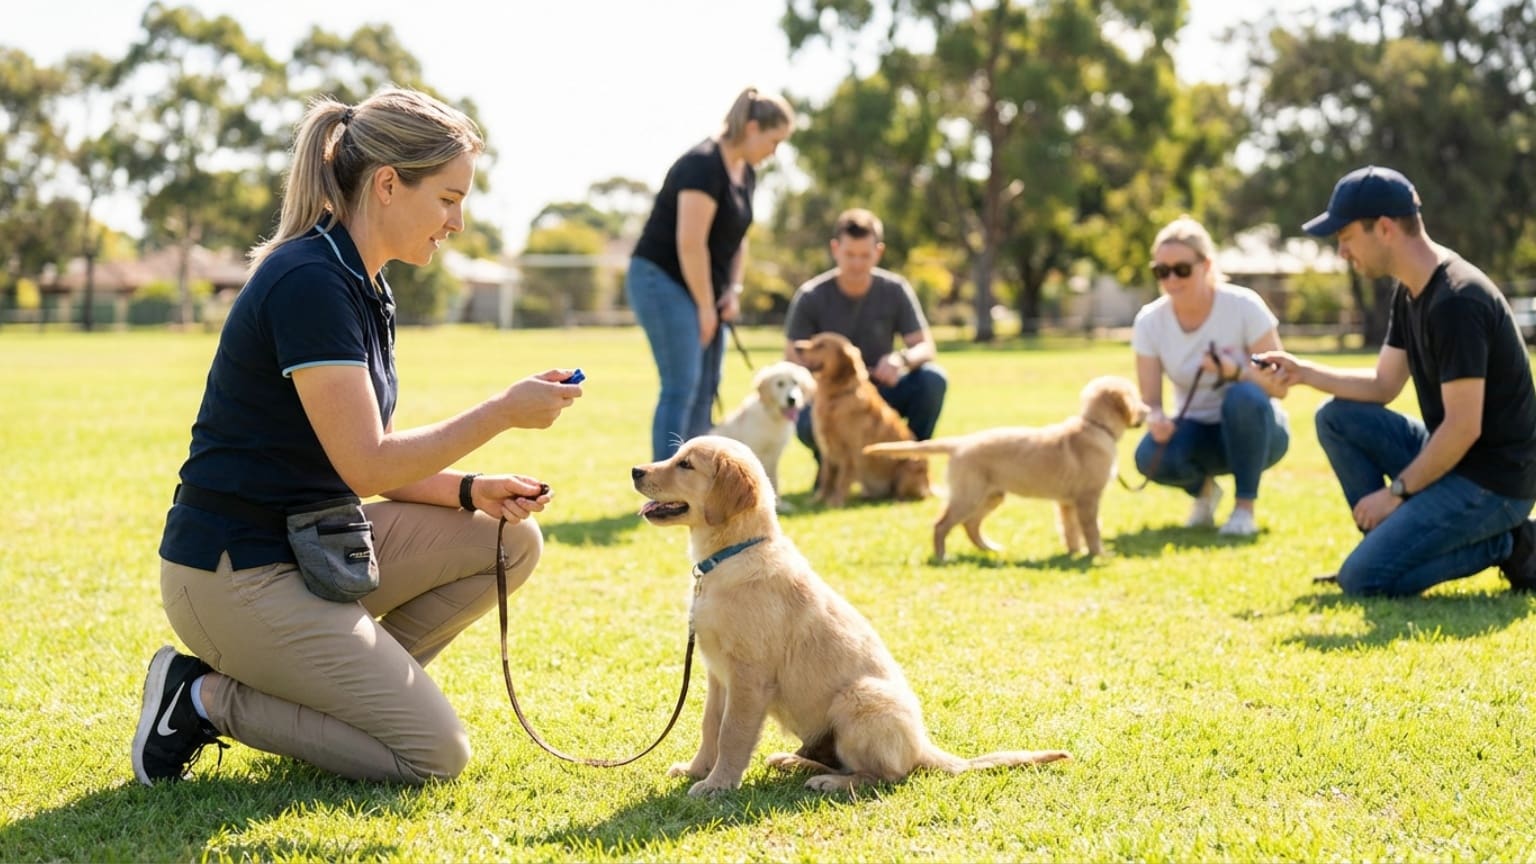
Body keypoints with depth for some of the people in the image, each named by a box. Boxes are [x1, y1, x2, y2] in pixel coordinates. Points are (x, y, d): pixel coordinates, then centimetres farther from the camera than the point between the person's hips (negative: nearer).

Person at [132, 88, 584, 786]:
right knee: (434, 754, -10)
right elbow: (366, 465, -23)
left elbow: (376, 459, 14)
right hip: (237, 573, -9)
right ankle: (207, 698, -2)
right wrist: (503, 413, -18)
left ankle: (346, 688, 8)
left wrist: (472, 491, -2)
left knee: (510, 541, 5)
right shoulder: (309, 282, -20)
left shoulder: (363, 288, 10)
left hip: (312, 546, 9)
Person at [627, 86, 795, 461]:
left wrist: (733, 290, 5)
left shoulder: (746, 172, 9)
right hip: (662, 281, -9)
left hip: (700, 288, 9)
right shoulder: (703, 165, -20)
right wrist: (705, 306, -17)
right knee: (681, 387, -14)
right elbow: (690, 243, -24)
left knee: (705, 390, 6)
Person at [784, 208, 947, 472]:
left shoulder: (895, 290, -5)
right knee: (809, 423, -37)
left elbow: (926, 347, -7)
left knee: (933, 378, -26)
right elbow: (793, 360, -10)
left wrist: (901, 358, -32)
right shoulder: (810, 297, -10)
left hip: (881, 391, 2)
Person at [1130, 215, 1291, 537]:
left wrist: (1235, 371, -36)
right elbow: (1150, 399, -8)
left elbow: (1279, 385, -16)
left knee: (1244, 396, -36)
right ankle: (1203, 490, 5)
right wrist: (1155, 418, -33)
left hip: (1252, 432, -2)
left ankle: (1245, 507, -19)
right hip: (1198, 431, 2)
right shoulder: (1149, 321, -9)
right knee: (1151, 455, -31)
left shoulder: (1244, 306, -18)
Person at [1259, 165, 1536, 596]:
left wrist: (1396, 492, -15)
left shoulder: (1457, 300, -23)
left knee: (1362, 580, -16)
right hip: (1451, 456, 10)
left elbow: (1463, 428, -23)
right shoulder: (1410, 291, 8)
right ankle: (1393, 545, 7)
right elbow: (1383, 384, 16)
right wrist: (1303, 372, 4)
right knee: (1336, 418, 9)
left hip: (1494, 480, -10)